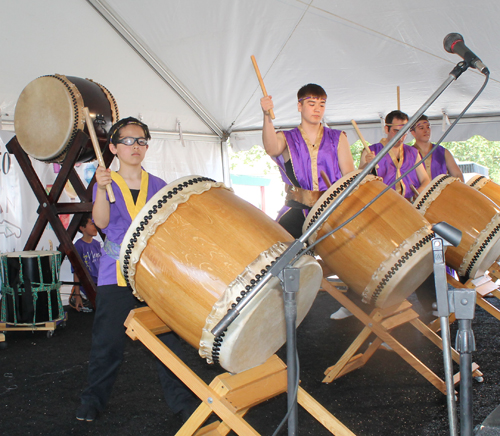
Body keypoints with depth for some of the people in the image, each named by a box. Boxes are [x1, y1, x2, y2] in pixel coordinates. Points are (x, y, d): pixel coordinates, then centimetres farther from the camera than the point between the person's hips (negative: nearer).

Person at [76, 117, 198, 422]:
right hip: (116, 274, -1)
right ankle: (95, 397, 24)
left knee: (167, 335, -2)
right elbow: (101, 221, -11)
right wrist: (101, 189, -26)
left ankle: (181, 397, 12)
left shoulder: (158, 186, 11)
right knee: (108, 340, 3)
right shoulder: (106, 184, 6)